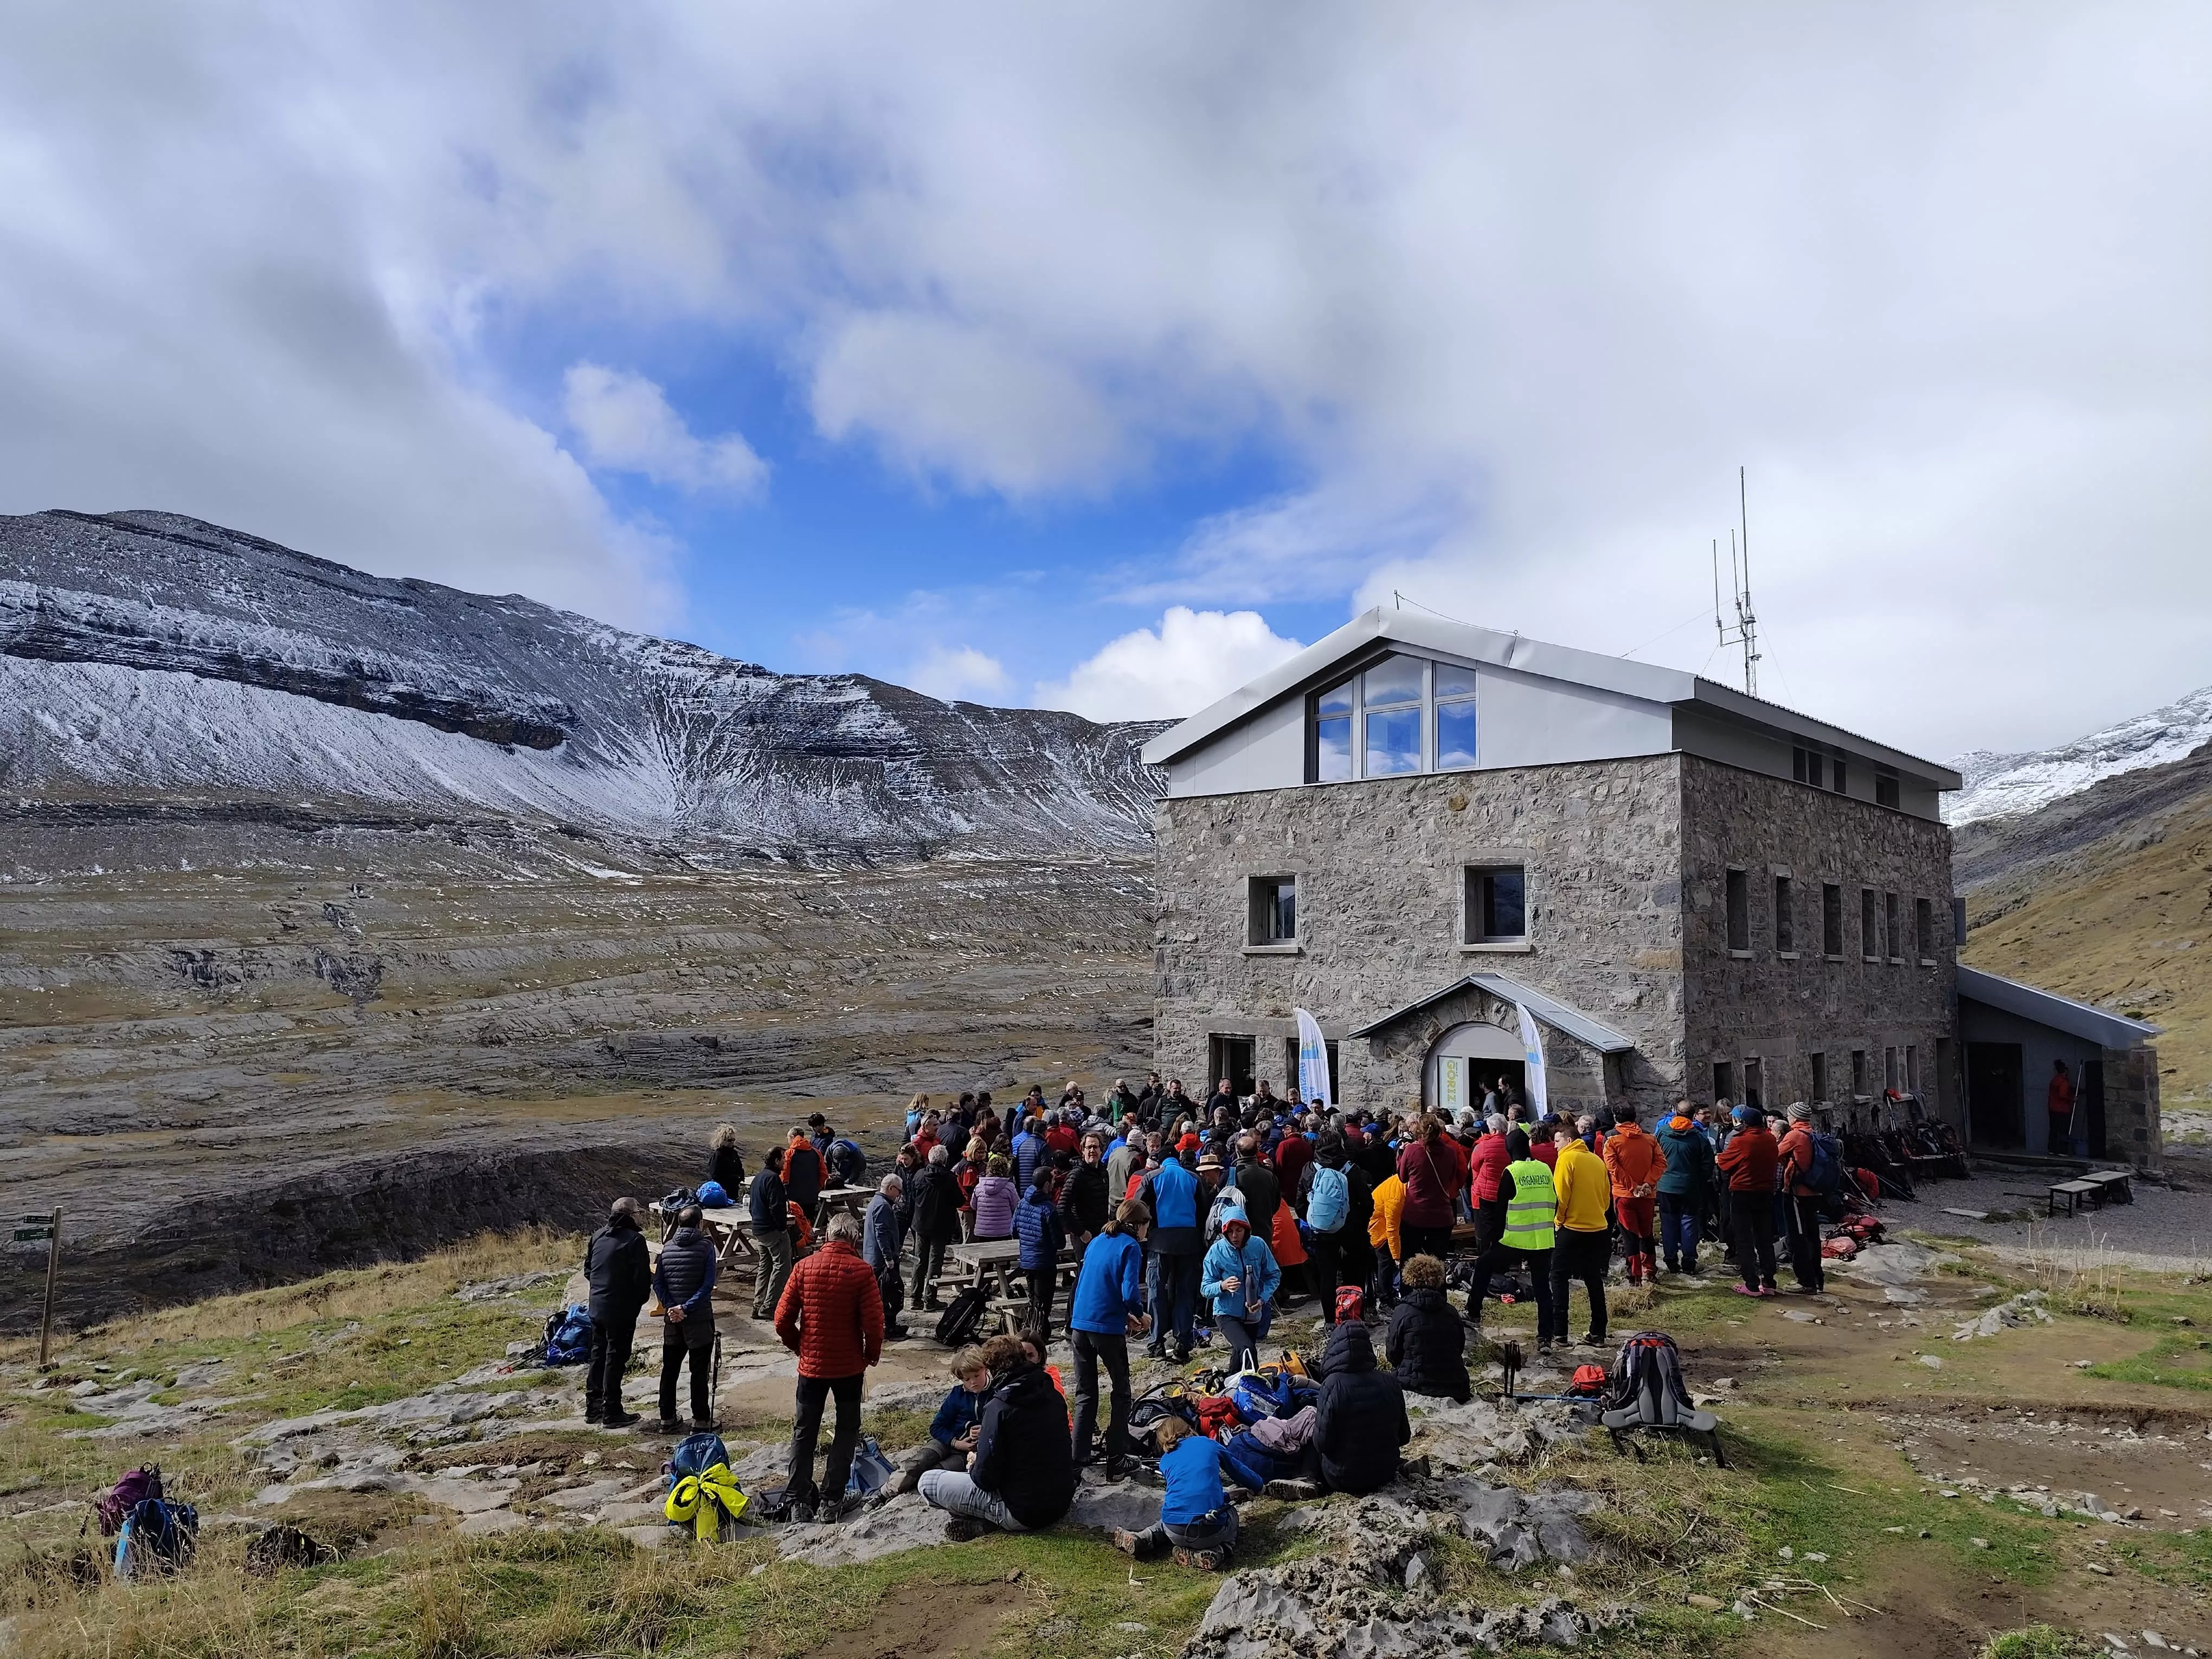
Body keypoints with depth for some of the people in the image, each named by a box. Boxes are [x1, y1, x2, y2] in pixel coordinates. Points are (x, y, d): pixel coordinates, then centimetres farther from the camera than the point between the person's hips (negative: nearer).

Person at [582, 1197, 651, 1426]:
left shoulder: (598, 1236, 6)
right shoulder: (635, 1240, -16)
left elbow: (587, 1270, 14)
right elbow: (643, 1278, -16)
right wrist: (639, 1300, 2)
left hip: (597, 1307, 7)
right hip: (622, 1311, -7)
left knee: (598, 1356, 17)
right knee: (616, 1359, 1)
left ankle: (593, 1407, 24)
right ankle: (612, 1413, 7)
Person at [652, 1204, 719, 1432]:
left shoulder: (667, 1248, 4)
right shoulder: (705, 1247, -9)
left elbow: (657, 1283, 0)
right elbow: (708, 1285, -16)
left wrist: (672, 1307, -6)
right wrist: (686, 1307, -14)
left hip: (672, 1318, 4)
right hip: (699, 1319, -4)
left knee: (669, 1370, 12)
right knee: (699, 1371, 3)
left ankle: (667, 1419, 16)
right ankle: (700, 1419, 7)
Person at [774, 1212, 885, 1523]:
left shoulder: (804, 1267, -6)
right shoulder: (860, 1270, -12)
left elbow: (782, 1320, -4)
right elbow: (874, 1322, -14)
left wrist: (799, 1347, 13)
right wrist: (872, 1354, 4)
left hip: (811, 1365, 2)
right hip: (850, 1366, -2)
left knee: (804, 1433, 13)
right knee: (847, 1430, 12)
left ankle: (799, 1502, 13)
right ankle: (832, 1500, 8)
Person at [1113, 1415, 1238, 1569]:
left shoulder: (1166, 1460, 17)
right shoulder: (1209, 1444, 13)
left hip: (1176, 1533, 3)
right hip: (1210, 1532, -3)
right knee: (1230, 1511, 33)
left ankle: (1142, 1540, 9)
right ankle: (1219, 1551, 2)